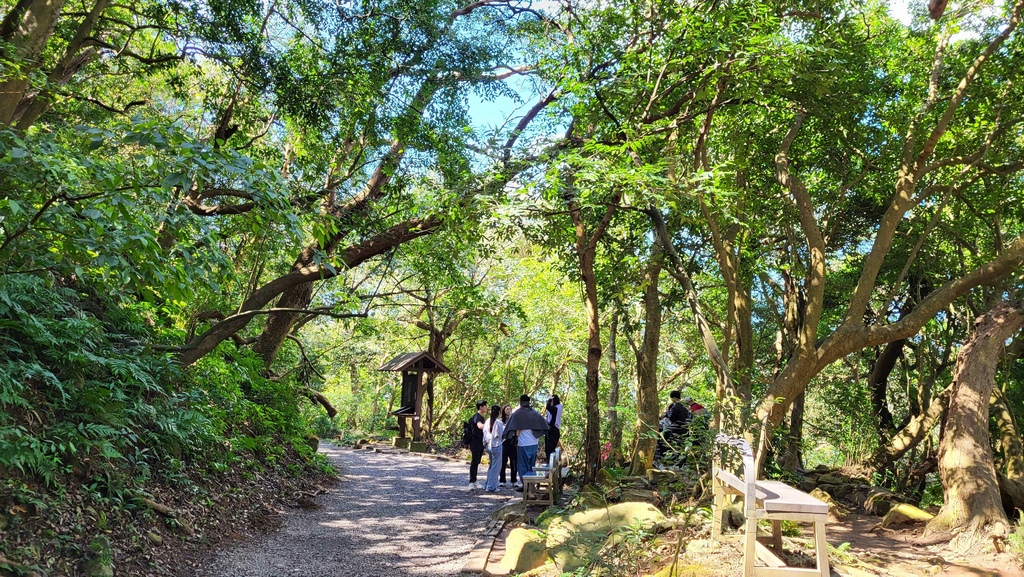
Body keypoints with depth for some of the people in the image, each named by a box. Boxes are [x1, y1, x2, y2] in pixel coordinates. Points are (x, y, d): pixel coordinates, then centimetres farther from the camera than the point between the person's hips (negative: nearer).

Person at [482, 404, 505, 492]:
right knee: (495, 466, 3)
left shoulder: (487, 421, 3)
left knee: (491, 466, 20)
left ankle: (487, 485, 23)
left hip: (488, 445, 7)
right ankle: (491, 486, 5)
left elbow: (485, 434, 9)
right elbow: (501, 435, -12)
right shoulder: (499, 422, -16)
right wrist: (504, 427, 2)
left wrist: (485, 445, 18)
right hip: (496, 446, -7)